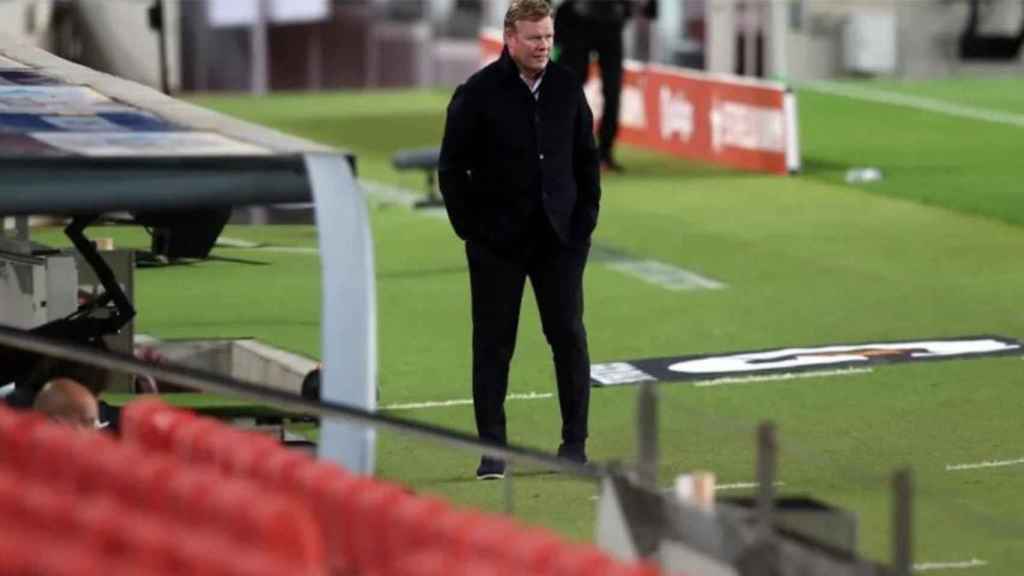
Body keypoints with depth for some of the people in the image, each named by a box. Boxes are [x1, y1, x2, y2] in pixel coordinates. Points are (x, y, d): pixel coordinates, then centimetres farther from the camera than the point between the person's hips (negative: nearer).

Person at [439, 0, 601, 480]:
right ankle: (492, 449, 6)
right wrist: (471, 230, -5)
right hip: (498, 242, -3)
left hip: (559, 239, 3)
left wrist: (585, 220, 5)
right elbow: (452, 167, -2)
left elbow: (586, 160, 13)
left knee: (569, 338, 1)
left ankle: (575, 443, 10)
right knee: (493, 345, 1)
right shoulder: (478, 93, -6)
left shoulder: (567, 88, 5)